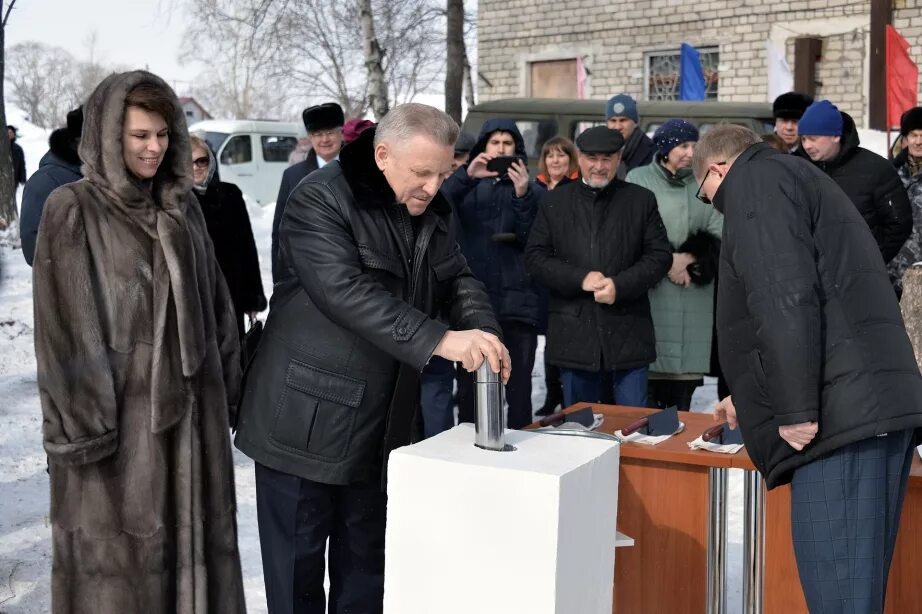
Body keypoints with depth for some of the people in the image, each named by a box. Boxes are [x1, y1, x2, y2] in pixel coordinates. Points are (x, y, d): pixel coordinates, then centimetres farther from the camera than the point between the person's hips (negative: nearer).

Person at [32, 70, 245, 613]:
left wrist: (228, 389, 11)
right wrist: (83, 428, -14)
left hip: (187, 405, 5)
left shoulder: (183, 206, 9)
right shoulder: (73, 212, -7)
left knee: (192, 542, 11)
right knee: (119, 556, 3)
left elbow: (215, 303, 13)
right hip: (116, 415, -5)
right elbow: (62, 329, -10)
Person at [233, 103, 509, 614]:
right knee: (297, 564, 6)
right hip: (307, 421, -6)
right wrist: (439, 340, -36)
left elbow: (457, 279, 6)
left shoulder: (432, 210, 6)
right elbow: (346, 292, -29)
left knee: (367, 562, 17)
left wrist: (483, 331, -17)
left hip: (384, 423, 7)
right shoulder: (320, 201, -17)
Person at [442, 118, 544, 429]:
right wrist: (465, 176, -22)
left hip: (517, 302, -1)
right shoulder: (468, 187, 11)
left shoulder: (533, 190, 9)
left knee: (518, 389, 2)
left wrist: (522, 196, -18)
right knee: (469, 387, 5)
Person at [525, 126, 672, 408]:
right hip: (573, 333, 1)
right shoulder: (554, 201, 8)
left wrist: (620, 285, -13)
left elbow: (660, 255, 2)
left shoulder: (642, 200, 6)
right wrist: (580, 279, -12)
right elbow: (535, 256, 3)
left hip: (628, 332, -1)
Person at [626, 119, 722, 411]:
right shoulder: (639, 179, 3)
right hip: (651, 291, -3)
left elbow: (719, 237, 7)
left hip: (696, 297, 3)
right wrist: (666, 263, -9)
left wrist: (689, 258, -8)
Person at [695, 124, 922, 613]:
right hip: (875, 406, 10)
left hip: (841, 412, -10)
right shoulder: (797, 179, 30)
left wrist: (794, 409, -15)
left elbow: (785, 297, -15)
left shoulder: (756, 178, 1)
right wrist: (754, 399, 46)